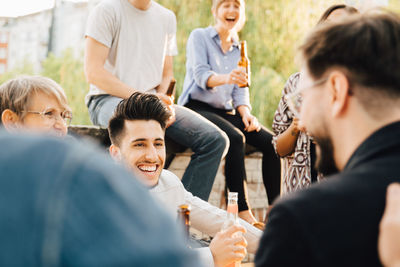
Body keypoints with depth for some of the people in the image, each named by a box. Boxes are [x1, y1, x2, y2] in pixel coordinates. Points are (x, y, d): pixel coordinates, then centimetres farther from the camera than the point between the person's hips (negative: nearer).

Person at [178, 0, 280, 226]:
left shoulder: (239, 49, 17)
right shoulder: (199, 37, 0)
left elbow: (241, 89, 13)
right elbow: (200, 75, -16)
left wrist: (245, 113, -8)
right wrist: (225, 78, -37)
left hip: (226, 111, 6)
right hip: (197, 107, -6)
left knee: (270, 142, -18)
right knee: (235, 138, -34)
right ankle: (243, 212, -33)